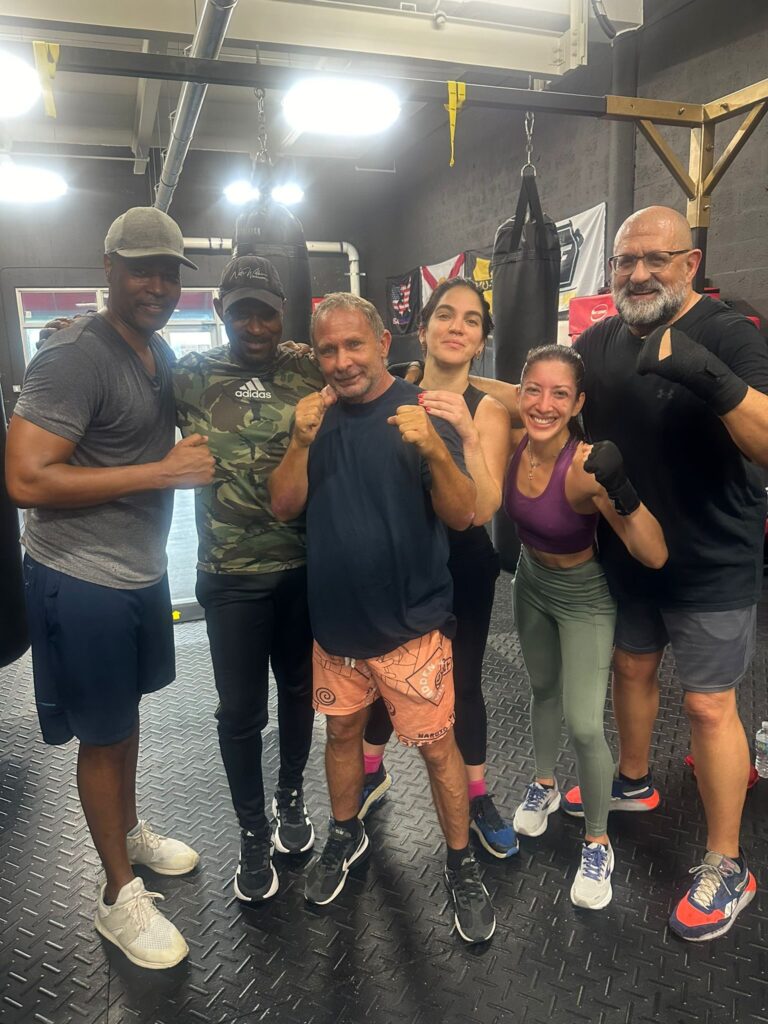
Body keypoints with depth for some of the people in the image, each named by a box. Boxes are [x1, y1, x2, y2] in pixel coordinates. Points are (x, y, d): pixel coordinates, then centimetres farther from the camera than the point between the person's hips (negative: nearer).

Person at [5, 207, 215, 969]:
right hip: (81, 581, -8)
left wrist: (198, 446, 4)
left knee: (127, 712, 24)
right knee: (103, 734, 7)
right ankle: (119, 896, 28)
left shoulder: (160, 352, 8)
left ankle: (129, 829, 47)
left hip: (142, 571, 8)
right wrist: (162, 471, -25)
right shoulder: (73, 356, -20)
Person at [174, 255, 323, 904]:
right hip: (231, 575, -1)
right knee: (240, 709, 9)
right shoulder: (190, 376, -2)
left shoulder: (311, 373, -1)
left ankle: (292, 796, 44)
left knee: (299, 688, 19)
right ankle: (253, 833, 32)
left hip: (307, 566, 2)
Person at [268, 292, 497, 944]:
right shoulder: (319, 416, 3)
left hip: (410, 623, -4)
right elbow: (285, 506, -2)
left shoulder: (421, 413, -11)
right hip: (335, 619, 5)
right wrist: (301, 441, -18)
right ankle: (345, 836, 44)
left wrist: (435, 450, -34)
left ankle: (462, 865, 28)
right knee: (342, 731, 20)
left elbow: (463, 516, -17)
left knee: (436, 745, 5)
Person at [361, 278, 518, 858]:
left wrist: (468, 436, -33)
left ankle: (478, 799, 36)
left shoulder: (487, 411, -10)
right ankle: (372, 774, 45)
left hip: (462, 569, -1)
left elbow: (482, 510, -20)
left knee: (462, 682, 11)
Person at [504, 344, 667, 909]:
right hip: (531, 584, 5)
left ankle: (598, 844, 22)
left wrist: (623, 495, -51)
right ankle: (545, 786, 48)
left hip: (584, 598, -5)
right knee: (544, 690, 23)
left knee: (584, 727, -4)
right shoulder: (512, 445, -19)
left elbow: (655, 556, -35)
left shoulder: (586, 468, -33)